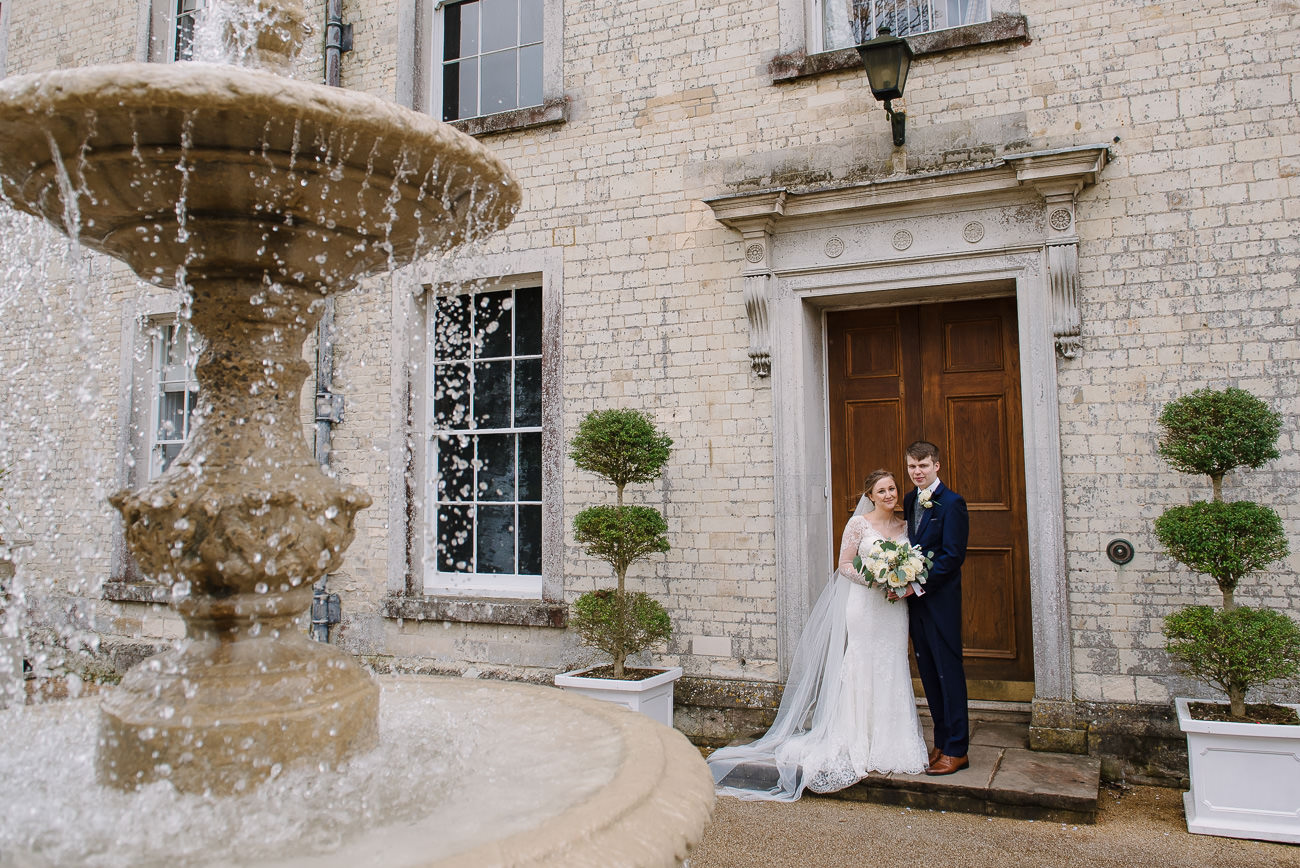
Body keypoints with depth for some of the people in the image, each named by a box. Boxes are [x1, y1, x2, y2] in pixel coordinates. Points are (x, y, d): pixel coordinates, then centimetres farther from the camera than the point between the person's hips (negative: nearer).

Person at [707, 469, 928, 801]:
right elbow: (844, 565, -4)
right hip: (864, 607, -5)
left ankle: (890, 745, 18)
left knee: (890, 675, 8)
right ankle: (859, 746, 5)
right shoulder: (859, 523, -4)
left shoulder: (904, 526, 11)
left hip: (894, 610, 5)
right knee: (861, 672, -3)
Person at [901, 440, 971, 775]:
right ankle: (941, 741, 23)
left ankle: (956, 750, 8)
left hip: (941, 599, -7)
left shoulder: (951, 503, -11)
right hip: (915, 599, 7)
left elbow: (953, 555, -15)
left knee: (949, 672, 0)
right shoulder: (909, 501, 13)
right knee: (929, 673, 13)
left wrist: (919, 583, -18)